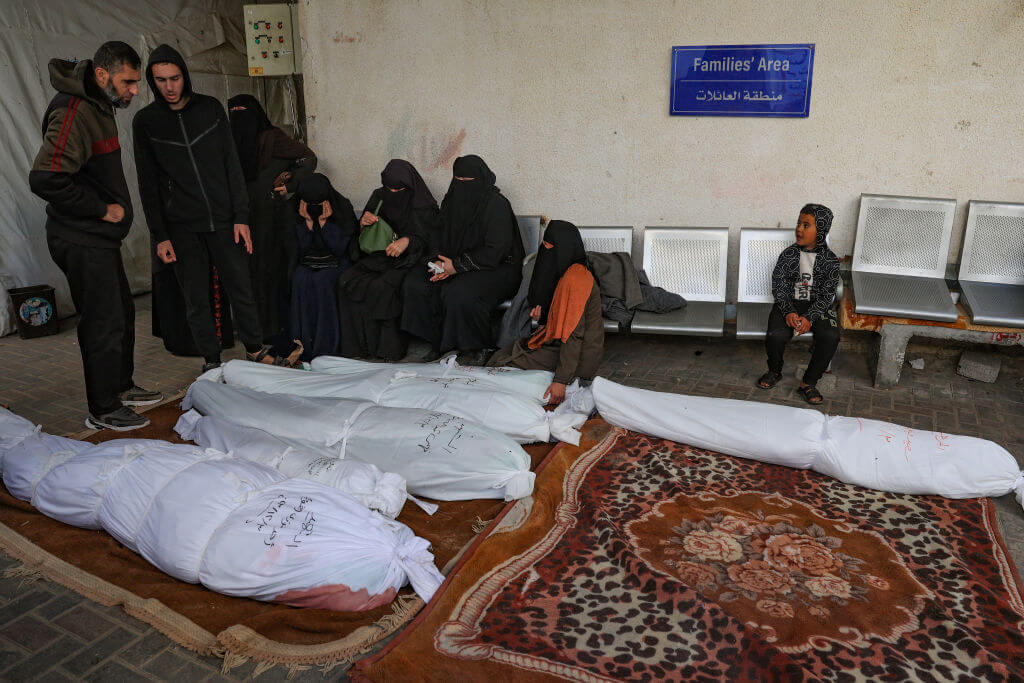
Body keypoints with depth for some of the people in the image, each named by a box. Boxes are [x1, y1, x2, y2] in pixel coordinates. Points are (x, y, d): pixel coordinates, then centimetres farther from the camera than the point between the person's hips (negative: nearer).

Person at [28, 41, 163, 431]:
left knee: (122, 311, 19)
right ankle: (103, 411, 11)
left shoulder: (97, 107, 12)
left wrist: (112, 206, 11)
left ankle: (121, 387, 35)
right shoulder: (74, 113, -20)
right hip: (82, 241, -10)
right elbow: (45, 179, -29)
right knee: (104, 322, -2)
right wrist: (103, 209, -21)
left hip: (99, 237, 10)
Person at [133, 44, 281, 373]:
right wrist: (160, 236, -2)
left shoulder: (210, 108, 4)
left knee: (241, 289, 4)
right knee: (196, 299, 5)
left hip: (223, 220, 0)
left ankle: (256, 350, 21)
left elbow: (232, 164, 5)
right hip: (182, 228, 0)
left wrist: (241, 217, -2)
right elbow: (148, 183, 3)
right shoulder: (145, 121, 3)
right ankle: (211, 360, 19)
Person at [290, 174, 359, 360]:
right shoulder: (300, 213, -1)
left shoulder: (343, 209, -9)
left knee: (323, 281, -32)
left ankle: (326, 348, -25)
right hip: (308, 265, 3)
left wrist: (323, 221, -20)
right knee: (301, 279, -28)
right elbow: (302, 249, -4)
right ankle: (304, 346, -21)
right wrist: (308, 221, -15)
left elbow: (339, 248, -13)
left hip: (336, 264, -3)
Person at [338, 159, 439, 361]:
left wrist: (407, 240, -25)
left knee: (381, 287, -34)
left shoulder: (423, 206, -4)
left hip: (407, 261, -5)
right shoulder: (379, 197, 10)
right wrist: (363, 223, -9)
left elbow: (428, 240, -5)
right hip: (377, 258, 5)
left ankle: (390, 346, -17)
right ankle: (359, 344, -16)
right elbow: (364, 240, 15)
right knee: (346, 280, -23)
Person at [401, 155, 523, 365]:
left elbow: (495, 251, -20)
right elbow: (441, 237, 13)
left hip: (496, 269, -7)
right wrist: (439, 262, -8)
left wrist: (457, 265, -21)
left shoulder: (496, 205, -15)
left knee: (459, 294, -35)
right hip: (454, 264, 7)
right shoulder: (451, 201, 7)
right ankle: (439, 341, 0)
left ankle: (480, 348, -11)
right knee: (414, 282, -10)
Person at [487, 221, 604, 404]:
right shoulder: (566, 273, 7)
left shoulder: (575, 280, -25)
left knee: (501, 364, -7)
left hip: (579, 355, -10)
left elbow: (574, 335, -28)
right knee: (502, 354, 10)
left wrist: (561, 381, -29)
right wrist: (541, 315, -2)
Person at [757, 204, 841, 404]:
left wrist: (809, 318, -21)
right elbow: (778, 287, -3)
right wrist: (788, 312, -19)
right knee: (775, 335, -28)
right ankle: (774, 372, 5)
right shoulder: (788, 254, -1)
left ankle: (808, 382, -11)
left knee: (830, 337, -29)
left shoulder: (830, 260, -3)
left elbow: (827, 294, -6)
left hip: (818, 306, 0)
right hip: (789, 303, 0)